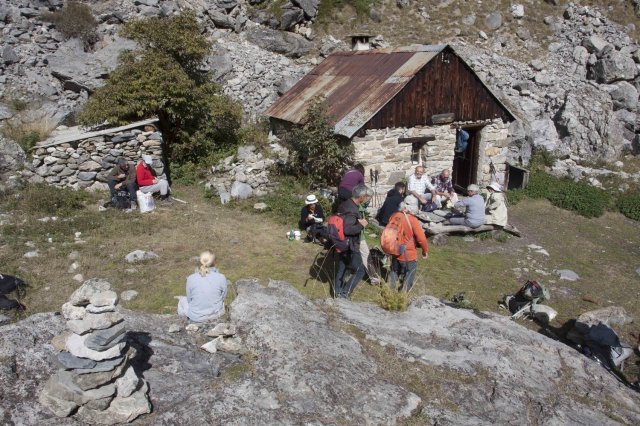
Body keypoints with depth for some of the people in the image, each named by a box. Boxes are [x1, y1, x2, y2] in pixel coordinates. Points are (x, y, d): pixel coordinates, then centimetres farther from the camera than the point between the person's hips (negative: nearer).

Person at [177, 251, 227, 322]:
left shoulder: (191, 278, -18)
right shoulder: (221, 278, -19)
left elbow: (189, 299, -3)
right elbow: (223, 296, -3)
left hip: (196, 317, 0)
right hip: (217, 314, 0)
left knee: (182, 300, 31)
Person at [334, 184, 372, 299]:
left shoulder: (344, 204, 6)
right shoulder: (352, 210, -26)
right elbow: (347, 229, -34)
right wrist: (361, 225, -23)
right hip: (350, 246, -10)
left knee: (341, 269, 18)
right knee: (359, 271, 1)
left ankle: (338, 292, 28)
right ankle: (344, 293, 1)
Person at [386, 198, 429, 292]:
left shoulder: (394, 216, -7)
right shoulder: (413, 220, -23)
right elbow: (422, 239, -20)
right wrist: (425, 251, -2)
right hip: (408, 255, -5)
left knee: (395, 270, 28)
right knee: (410, 272, 9)